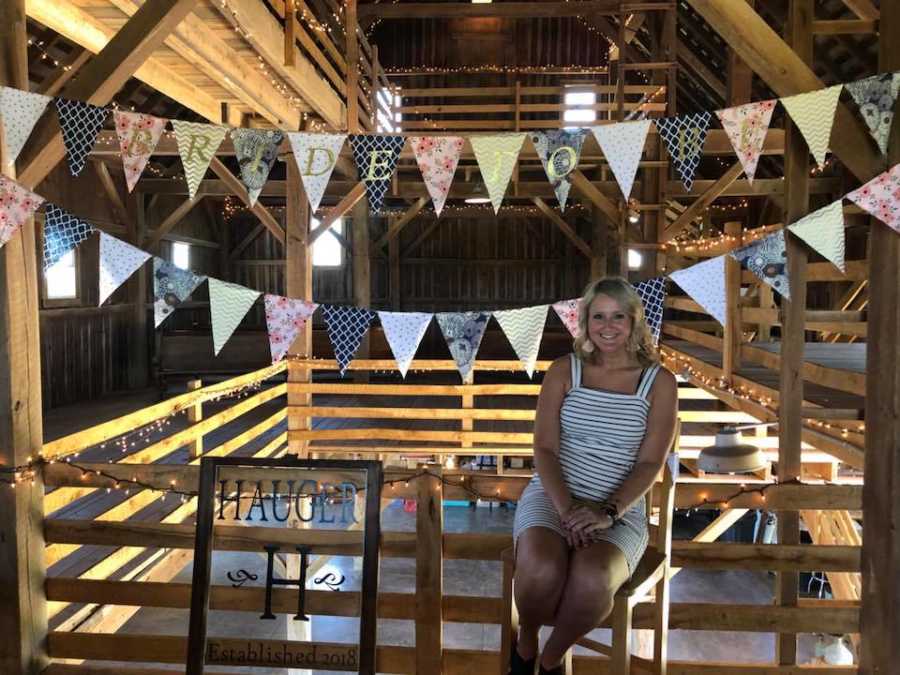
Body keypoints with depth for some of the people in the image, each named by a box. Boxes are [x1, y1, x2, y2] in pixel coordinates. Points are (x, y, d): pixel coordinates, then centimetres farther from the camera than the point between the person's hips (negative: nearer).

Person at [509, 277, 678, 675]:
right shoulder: (563, 371, 4)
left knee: (592, 580, -34)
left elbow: (651, 463, -4)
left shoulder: (659, 382, 2)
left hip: (620, 512, 0)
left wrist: (607, 513, -18)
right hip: (552, 495, 0)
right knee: (542, 570, -33)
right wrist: (566, 509, -18)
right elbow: (544, 448, -2)